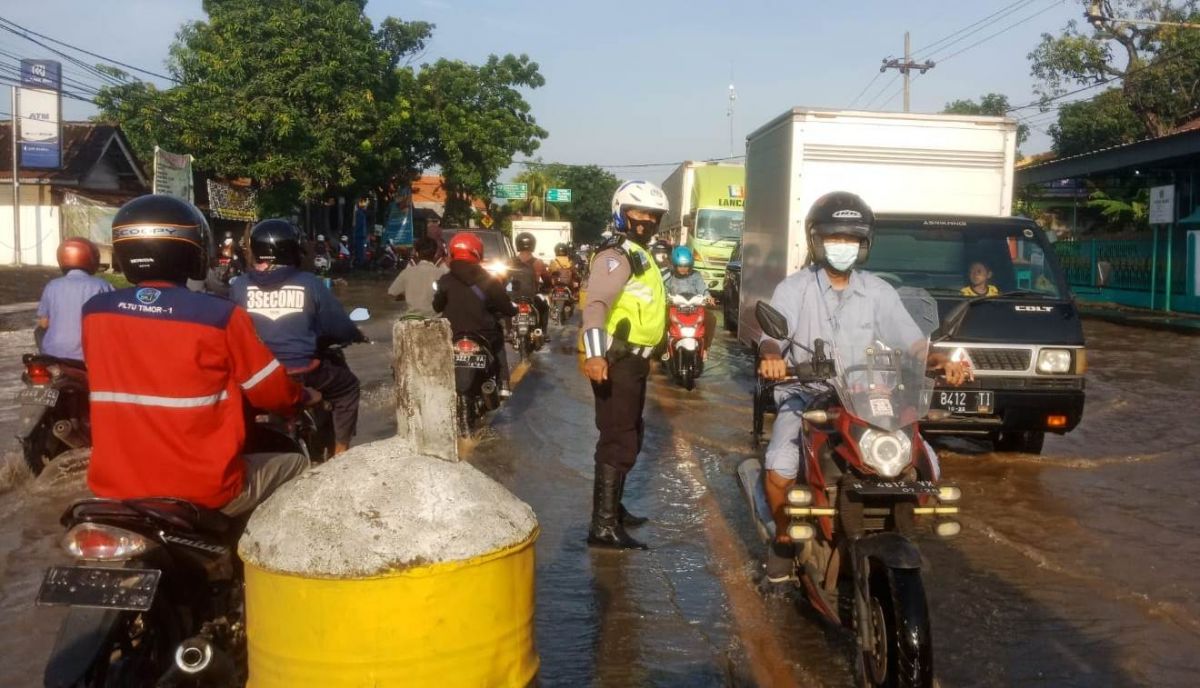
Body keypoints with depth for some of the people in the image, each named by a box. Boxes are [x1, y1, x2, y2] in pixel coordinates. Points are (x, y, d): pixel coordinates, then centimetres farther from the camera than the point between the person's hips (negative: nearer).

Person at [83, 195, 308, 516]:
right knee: (297, 464, 18)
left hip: (114, 488, 5)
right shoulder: (219, 316, -14)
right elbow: (273, 393, -4)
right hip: (205, 491, -4)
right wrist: (304, 396, 18)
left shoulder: (93, 312, -1)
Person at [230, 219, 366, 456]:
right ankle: (340, 450, 16)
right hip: (302, 373, -2)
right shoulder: (311, 284, -5)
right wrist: (357, 335, 22)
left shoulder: (239, 286, 0)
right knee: (347, 385, 22)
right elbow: (339, 327, 0)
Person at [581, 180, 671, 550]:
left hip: (632, 359, 11)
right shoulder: (617, 256, -15)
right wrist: (595, 354, -44)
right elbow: (597, 303, -31)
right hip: (614, 361, -11)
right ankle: (603, 526, -8)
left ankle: (612, 508, 34)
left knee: (629, 436, 20)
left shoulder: (640, 255, 19)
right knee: (618, 441, -11)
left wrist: (648, 352, 35)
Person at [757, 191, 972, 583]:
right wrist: (771, 356, -37)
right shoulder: (794, 288, 0)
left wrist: (941, 362, -20)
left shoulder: (879, 292, 7)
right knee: (779, 469, -27)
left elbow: (912, 342, 2)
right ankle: (784, 537, 4)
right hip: (805, 397, -2)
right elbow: (771, 337, -12)